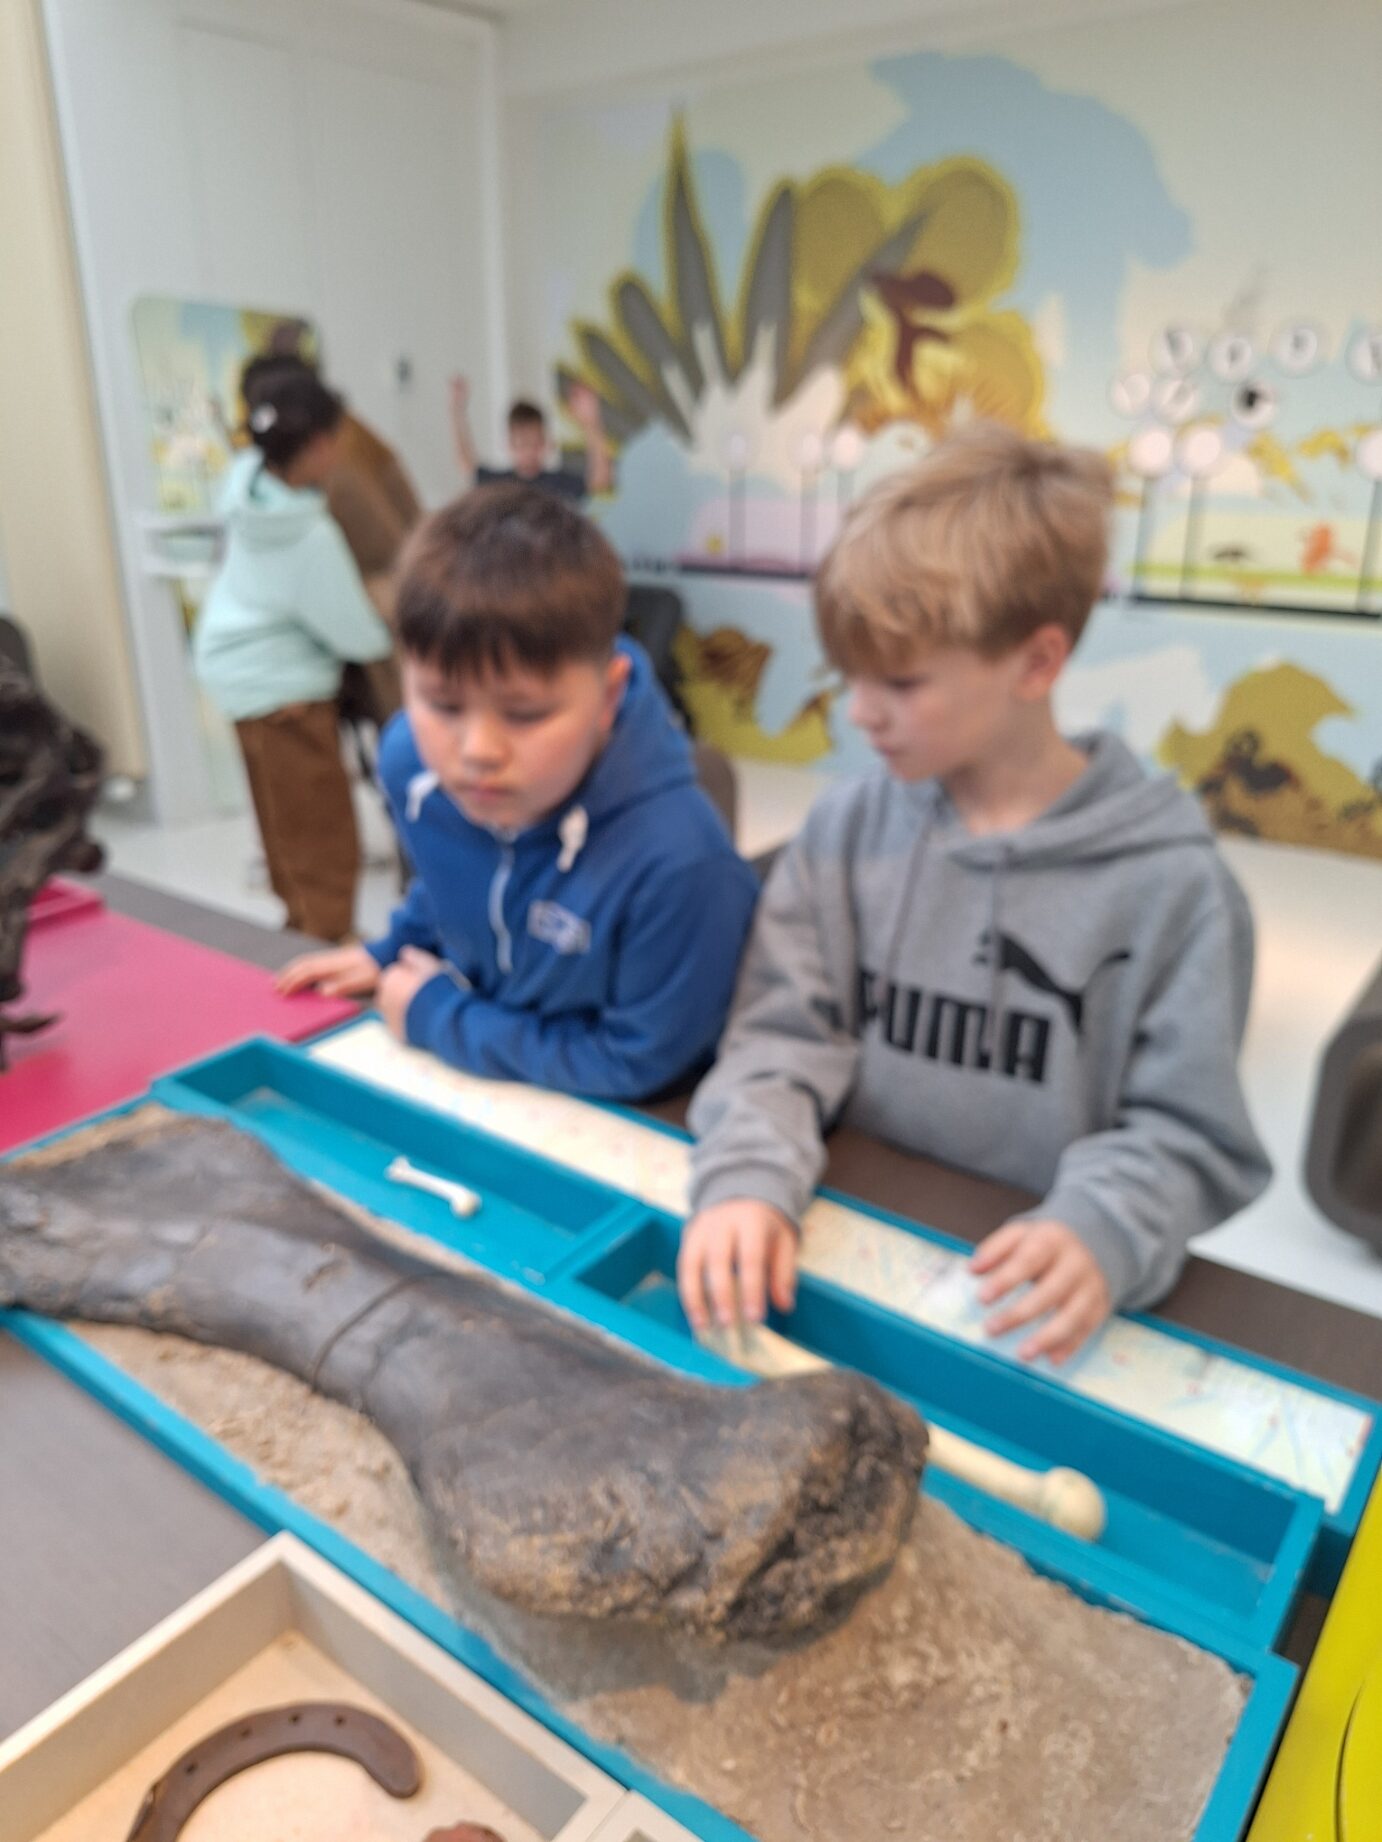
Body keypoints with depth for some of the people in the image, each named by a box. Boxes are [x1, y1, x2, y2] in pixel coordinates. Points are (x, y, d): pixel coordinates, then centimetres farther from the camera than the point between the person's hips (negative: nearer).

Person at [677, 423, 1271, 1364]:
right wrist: (748, 1177, -19)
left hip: (1021, 1296, 0)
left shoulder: (1169, 880, -8)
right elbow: (785, 1033, -2)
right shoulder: (847, 828, 0)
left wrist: (1101, 1236, -25)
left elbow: (1184, 1134, -6)